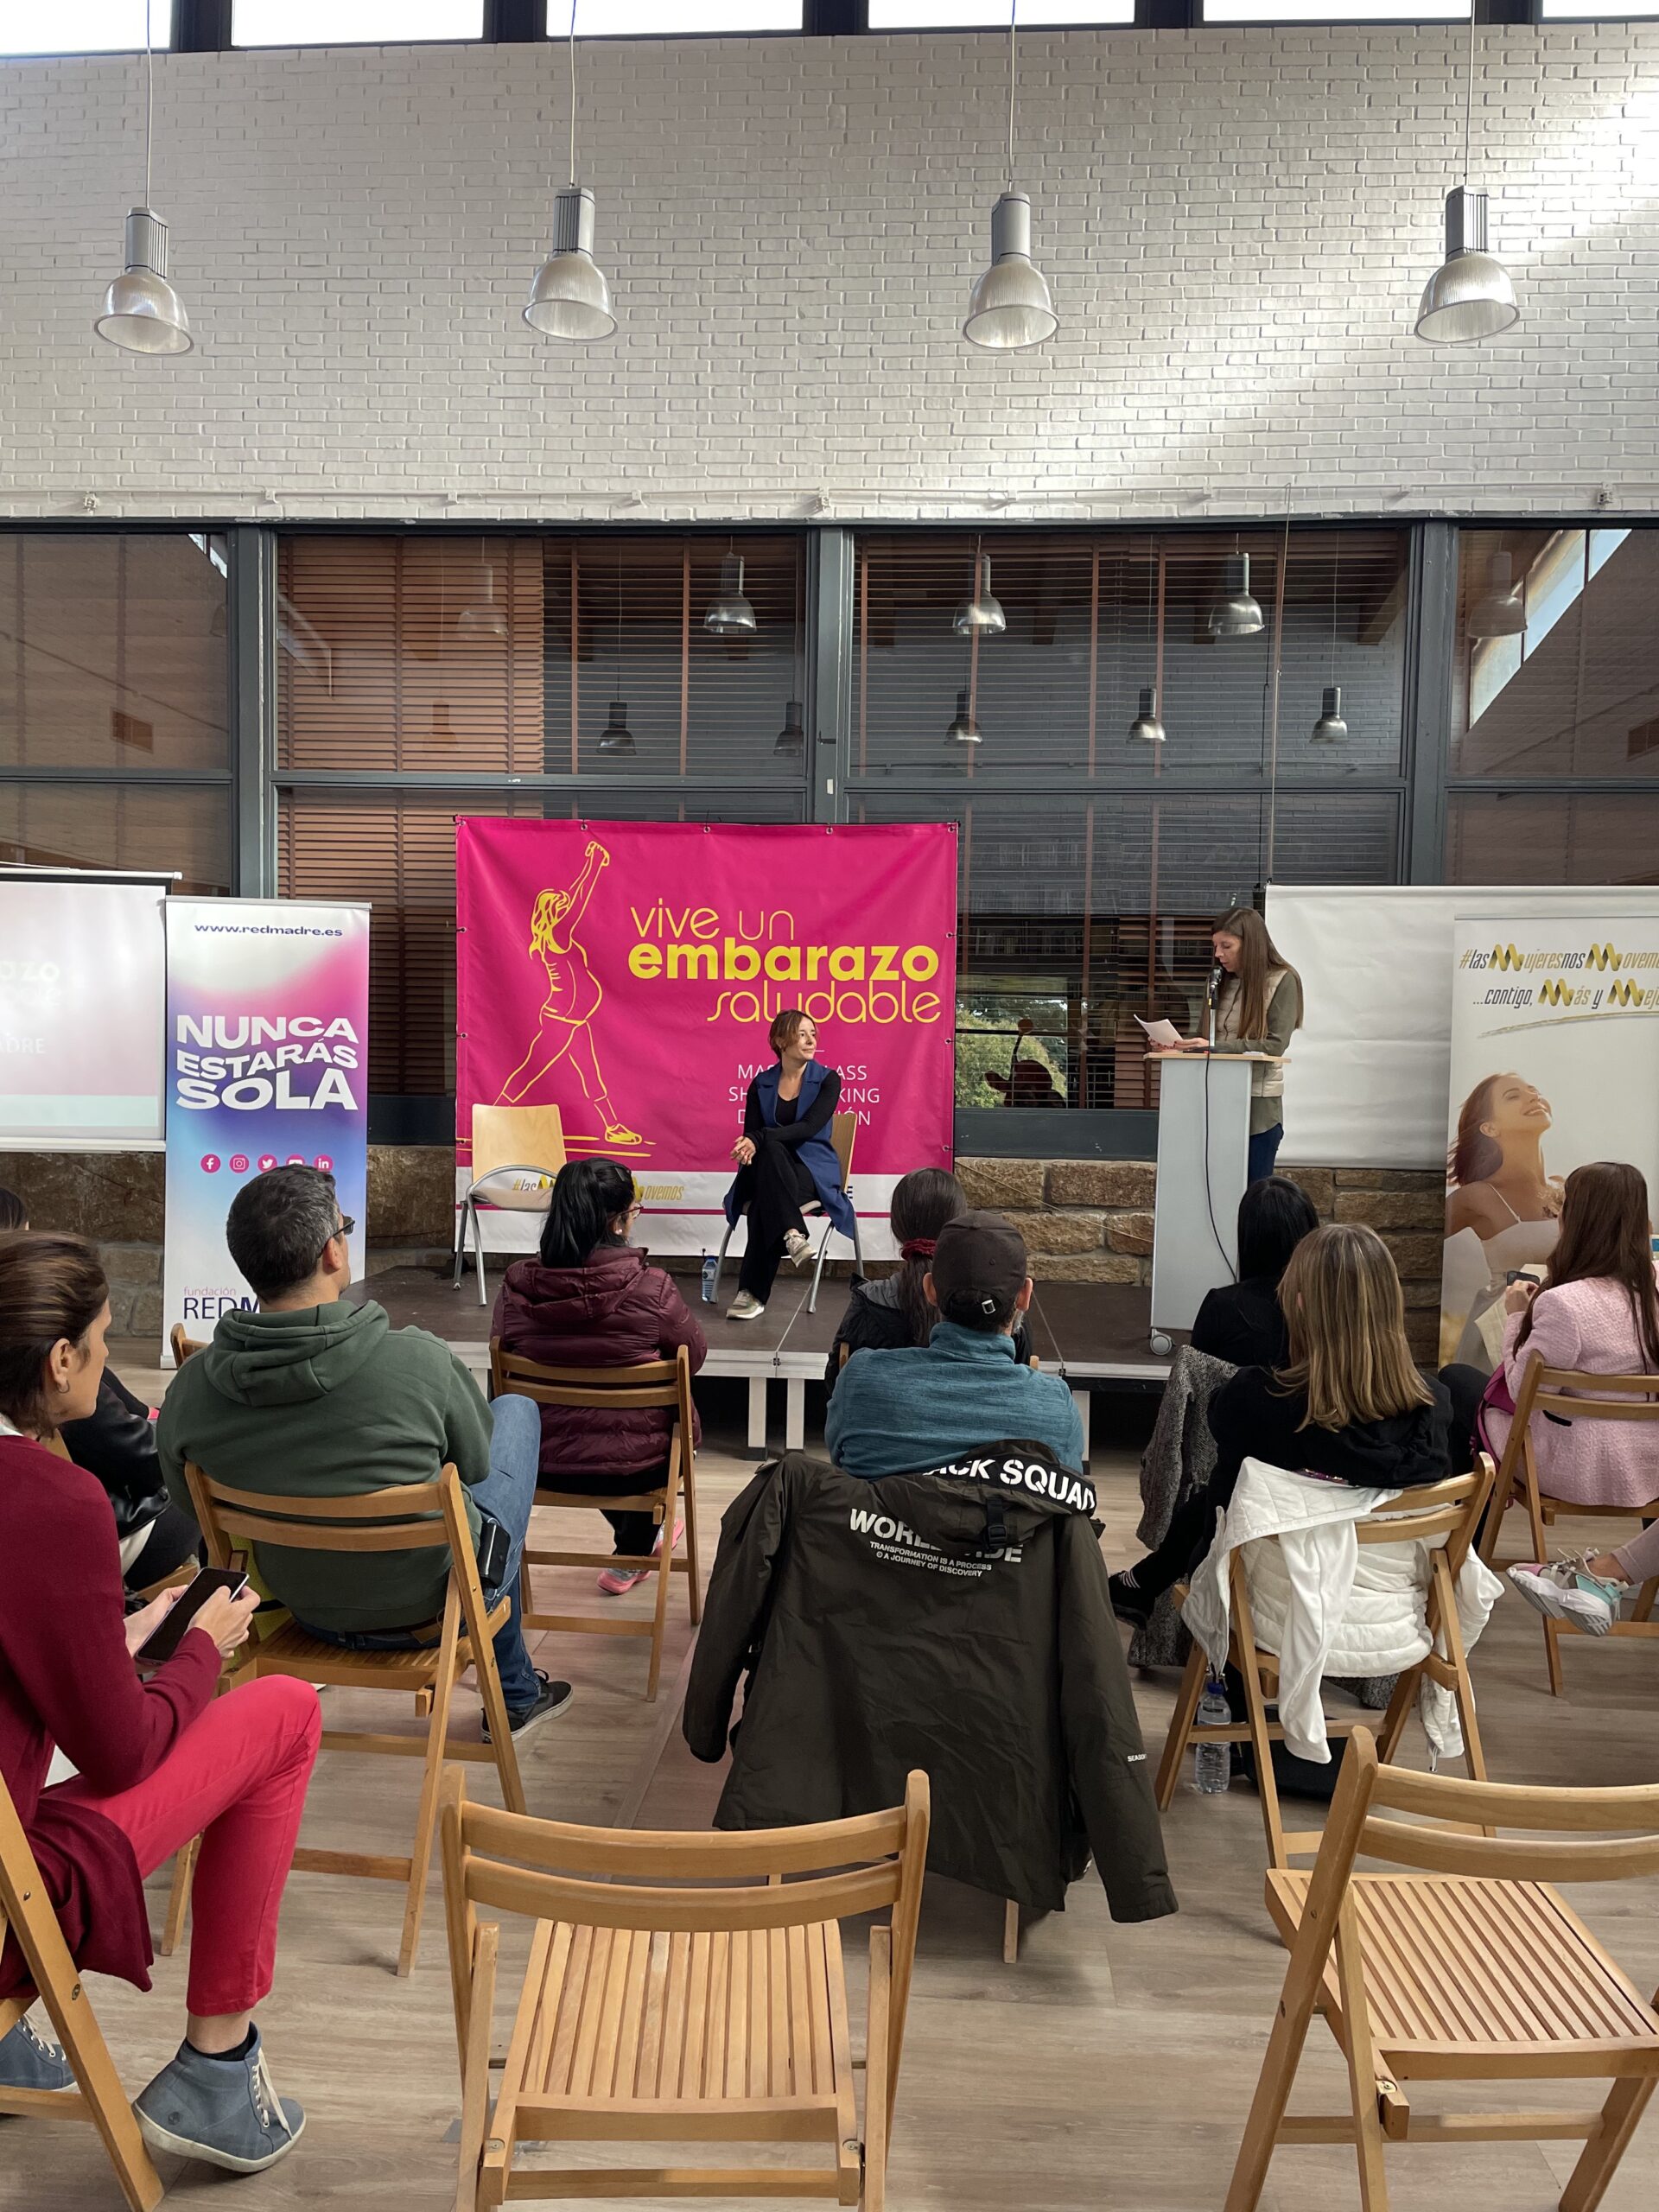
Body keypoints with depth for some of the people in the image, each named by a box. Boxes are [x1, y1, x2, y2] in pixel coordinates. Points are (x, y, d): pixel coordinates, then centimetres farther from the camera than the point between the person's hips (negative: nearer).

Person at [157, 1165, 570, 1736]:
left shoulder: (192, 1387, -18)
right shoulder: (420, 1361, -29)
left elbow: (185, 1497, 1)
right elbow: (477, 1463, -10)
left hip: (308, 1613, 5)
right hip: (439, 1604, -4)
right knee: (517, 1409, 20)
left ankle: (518, 1688, 44)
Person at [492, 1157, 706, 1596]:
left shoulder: (518, 1284, -13)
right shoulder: (650, 1287, -21)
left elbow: (503, 1353, 5)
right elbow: (695, 1356, -5)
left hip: (547, 1461, 3)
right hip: (635, 1464, -3)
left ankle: (638, 1536, 56)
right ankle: (628, 1562, 42)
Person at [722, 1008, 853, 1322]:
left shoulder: (828, 1080, 1)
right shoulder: (761, 1084, 10)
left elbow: (809, 1127, -14)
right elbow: (751, 1133, 4)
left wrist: (759, 1139, -27)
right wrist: (749, 1147, -23)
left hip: (814, 1168, -2)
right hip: (771, 1166, 2)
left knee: (767, 1199, -34)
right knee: (771, 1149, -37)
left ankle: (752, 1293, -32)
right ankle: (792, 1235, -45)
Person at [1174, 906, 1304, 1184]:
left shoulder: (1282, 981, -4)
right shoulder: (1223, 982, 12)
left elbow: (1275, 1045, -13)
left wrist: (1216, 1047, -19)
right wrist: (1182, 1045, -7)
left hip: (1259, 1106, -5)